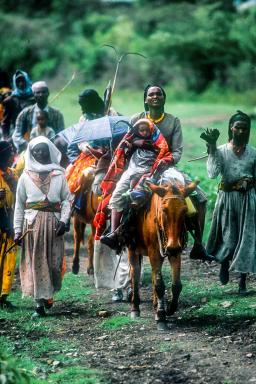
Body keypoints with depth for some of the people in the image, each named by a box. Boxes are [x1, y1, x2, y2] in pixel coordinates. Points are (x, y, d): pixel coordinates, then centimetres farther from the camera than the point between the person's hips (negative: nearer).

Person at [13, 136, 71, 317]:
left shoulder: (59, 174, 7)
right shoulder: (26, 176, 6)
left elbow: (66, 200, 5)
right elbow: (19, 204, 6)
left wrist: (64, 220, -10)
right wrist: (18, 229, 0)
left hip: (53, 222, 1)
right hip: (33, 222, -1)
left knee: (54, 261, 1)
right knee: (36, 262, -3)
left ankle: (48, 294, 24)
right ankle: (40, 303, -3)